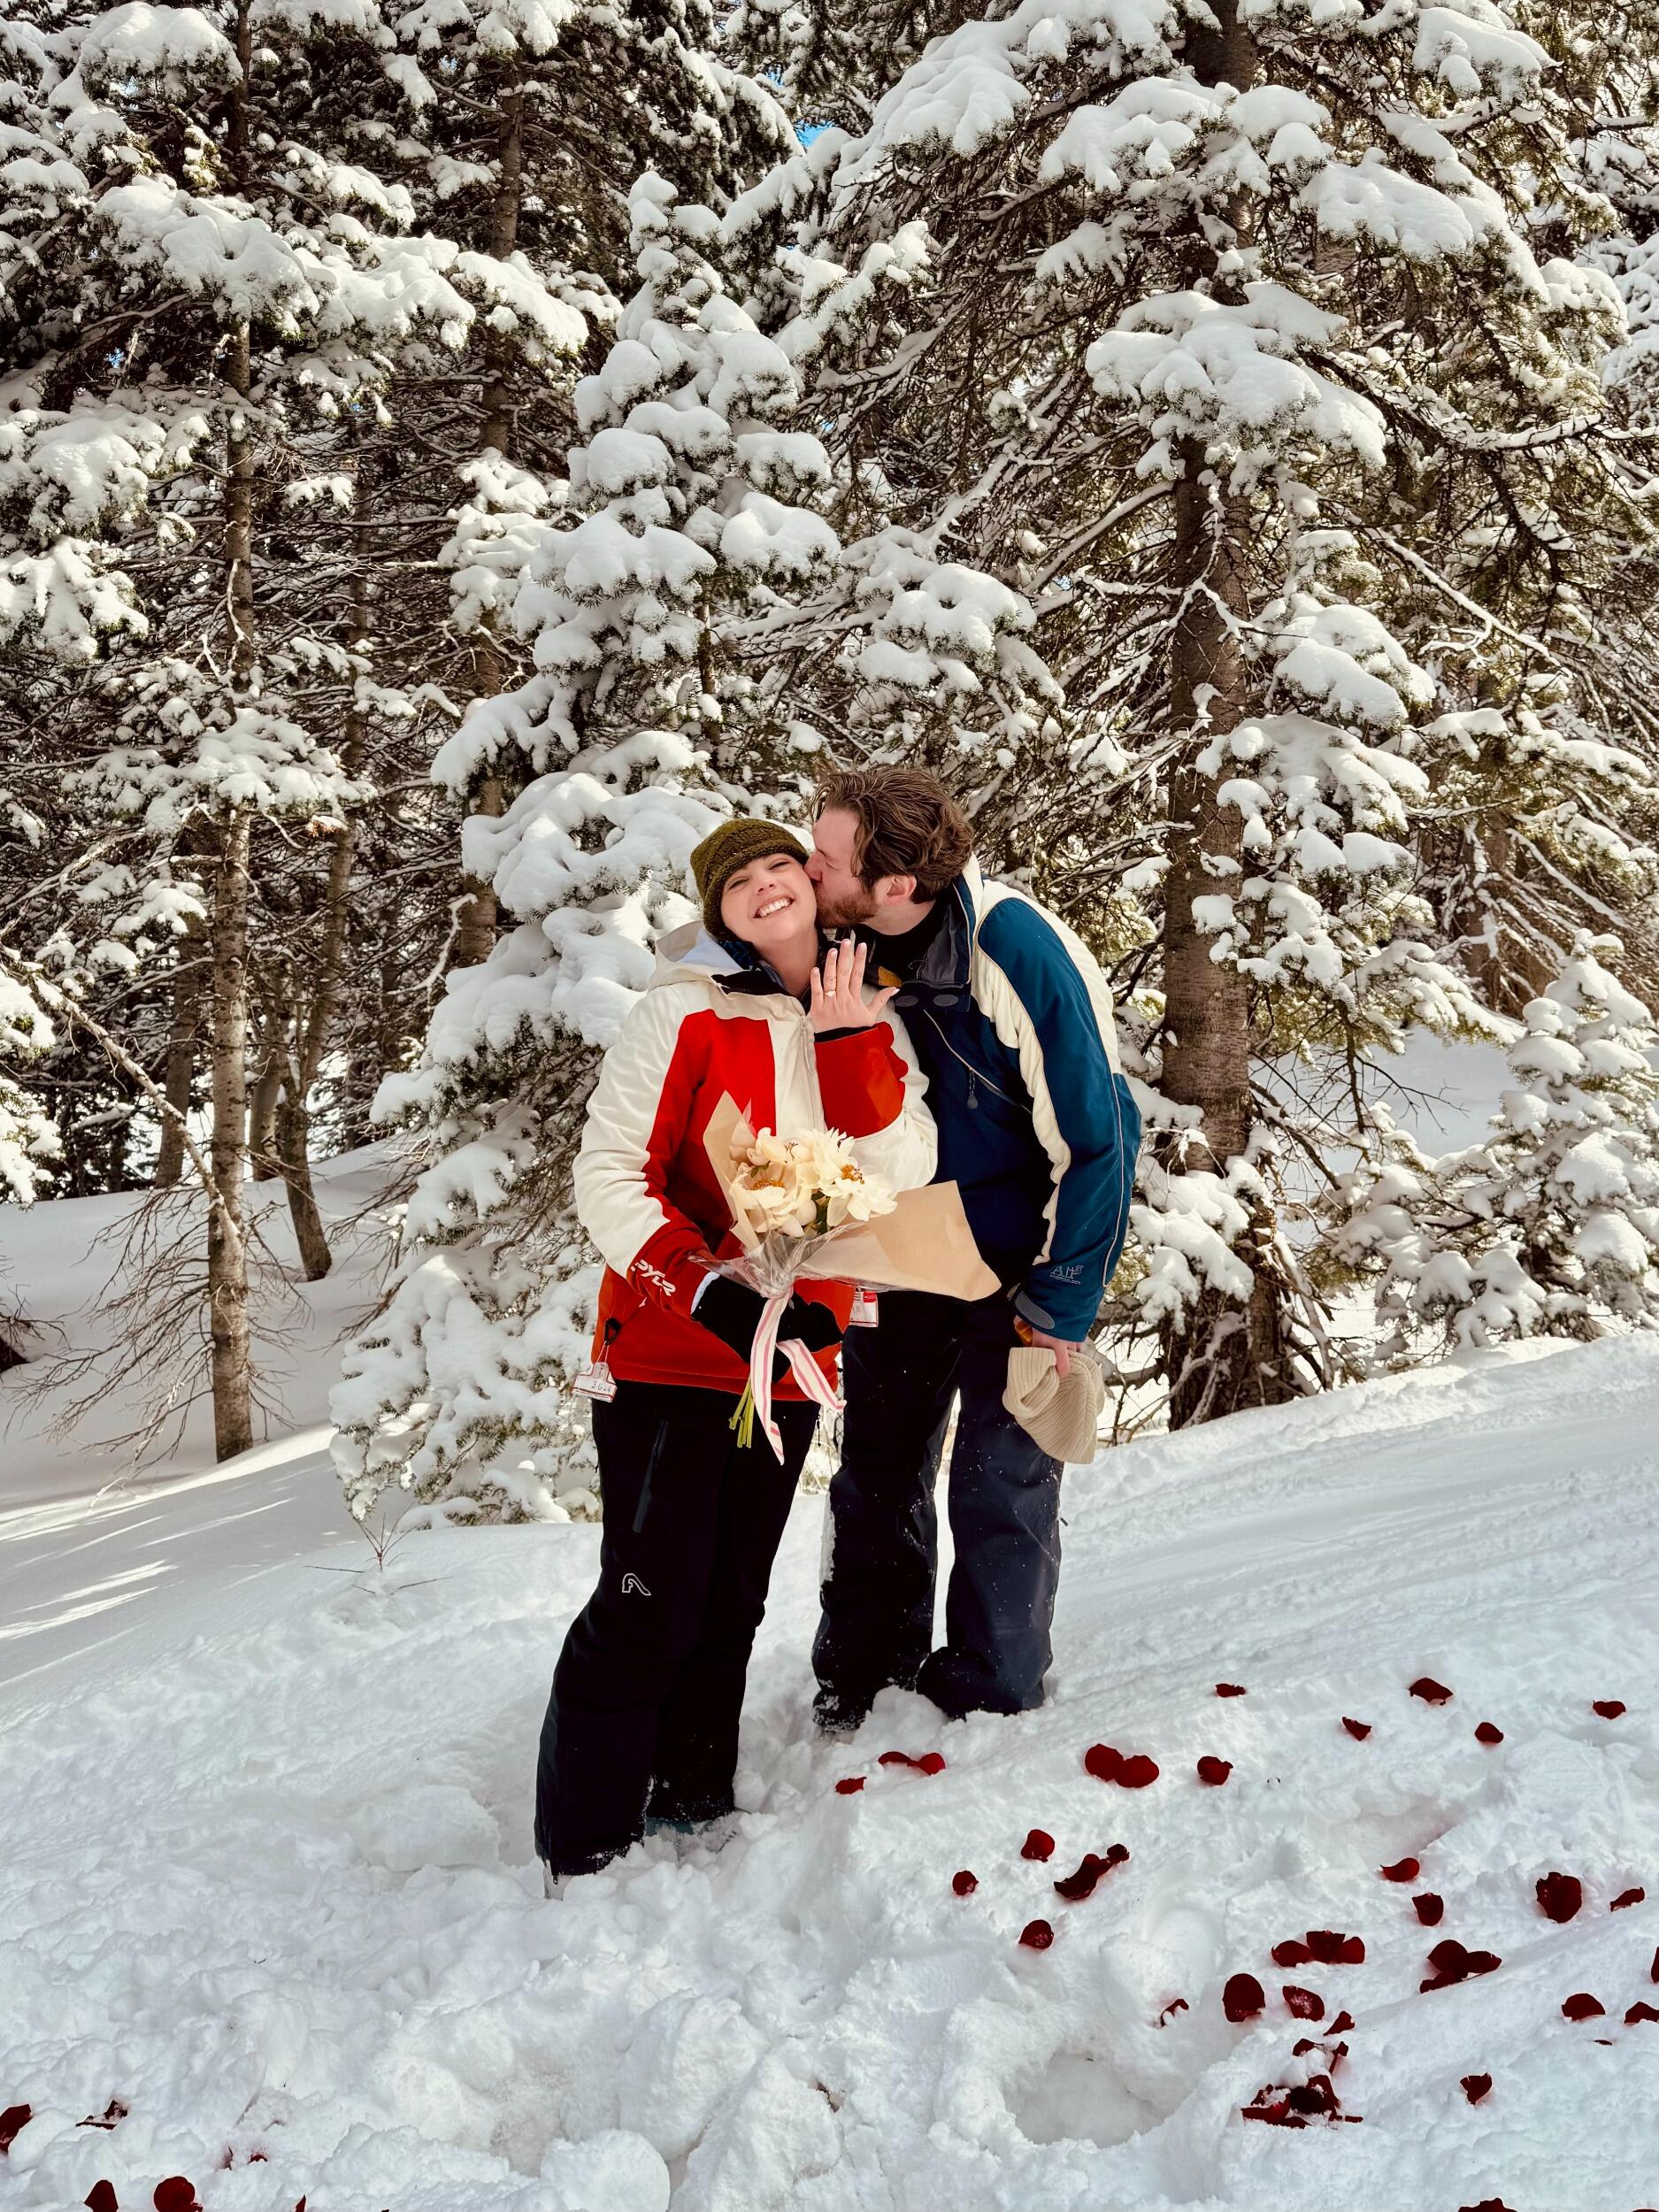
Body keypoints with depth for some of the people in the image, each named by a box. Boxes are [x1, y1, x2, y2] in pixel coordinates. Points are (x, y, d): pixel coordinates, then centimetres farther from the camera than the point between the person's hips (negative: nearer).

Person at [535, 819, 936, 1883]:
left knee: (733, 1600, 16)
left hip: (789, 1364, 6)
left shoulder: (874, 1029, 5)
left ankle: (692, 1802, 32)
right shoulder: (688, 1013, -10)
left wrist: (850, 1045, -17)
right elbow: (609, 1172, -14)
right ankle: (582, 1851, 6)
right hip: (668, 1356, -5)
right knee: (650, 1606, -7)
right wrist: (710, 1294, -24)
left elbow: (901, 1177, -7)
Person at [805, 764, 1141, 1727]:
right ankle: (861, 1683, 32)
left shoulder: (1021, 956, -27)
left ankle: (986, 1699, 25)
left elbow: (1098, 1135, -19)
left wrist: (1060, 1305, -14)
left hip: (1014, 1259, -5)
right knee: (877, 1477, 14)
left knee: (1003, 1487, 5)